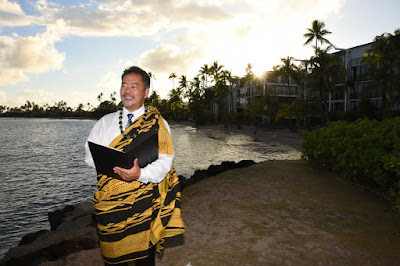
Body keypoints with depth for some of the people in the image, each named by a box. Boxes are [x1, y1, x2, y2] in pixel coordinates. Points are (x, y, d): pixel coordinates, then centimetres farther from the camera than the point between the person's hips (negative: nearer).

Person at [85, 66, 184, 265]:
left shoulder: (157, 123, 2)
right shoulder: (105, 122, 12)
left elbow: (165, 161, -6)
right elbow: (90, 155, 7)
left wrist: (141, 174, -24)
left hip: (144, 203, -2)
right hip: (110, 202, 3)